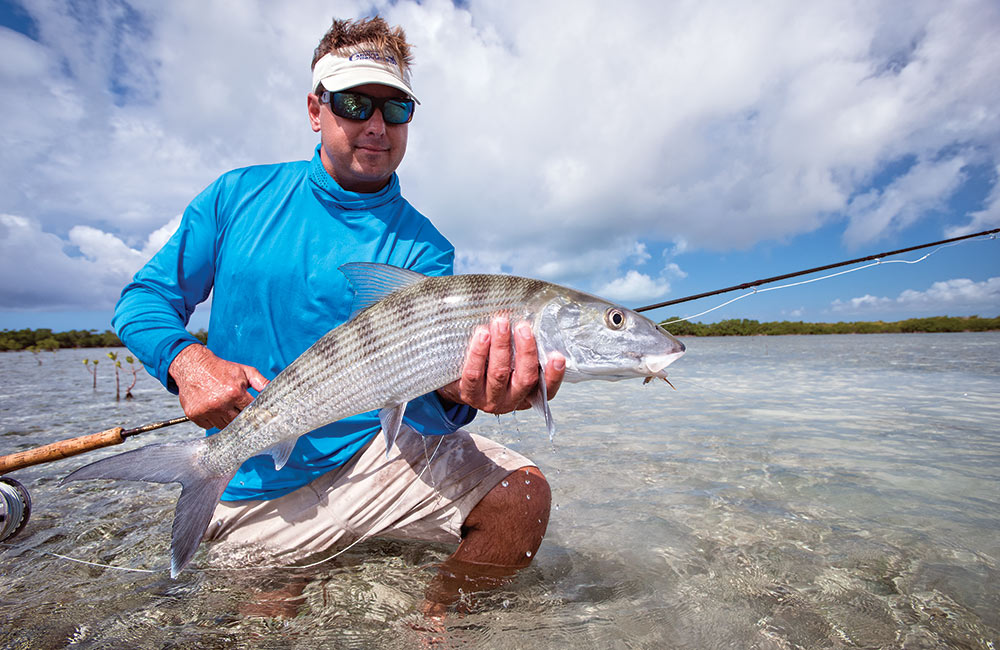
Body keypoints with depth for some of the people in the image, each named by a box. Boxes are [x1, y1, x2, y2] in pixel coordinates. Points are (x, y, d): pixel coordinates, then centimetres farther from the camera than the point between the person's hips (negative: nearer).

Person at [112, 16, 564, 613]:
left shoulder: (423, 248, -6)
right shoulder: (241, 194, 1)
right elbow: (145, 297, 5)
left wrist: (460, 390, -41)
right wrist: (187, 360, -17)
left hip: (374, 451, -1)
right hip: (255, 482, 2)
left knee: (522, 497, -18)